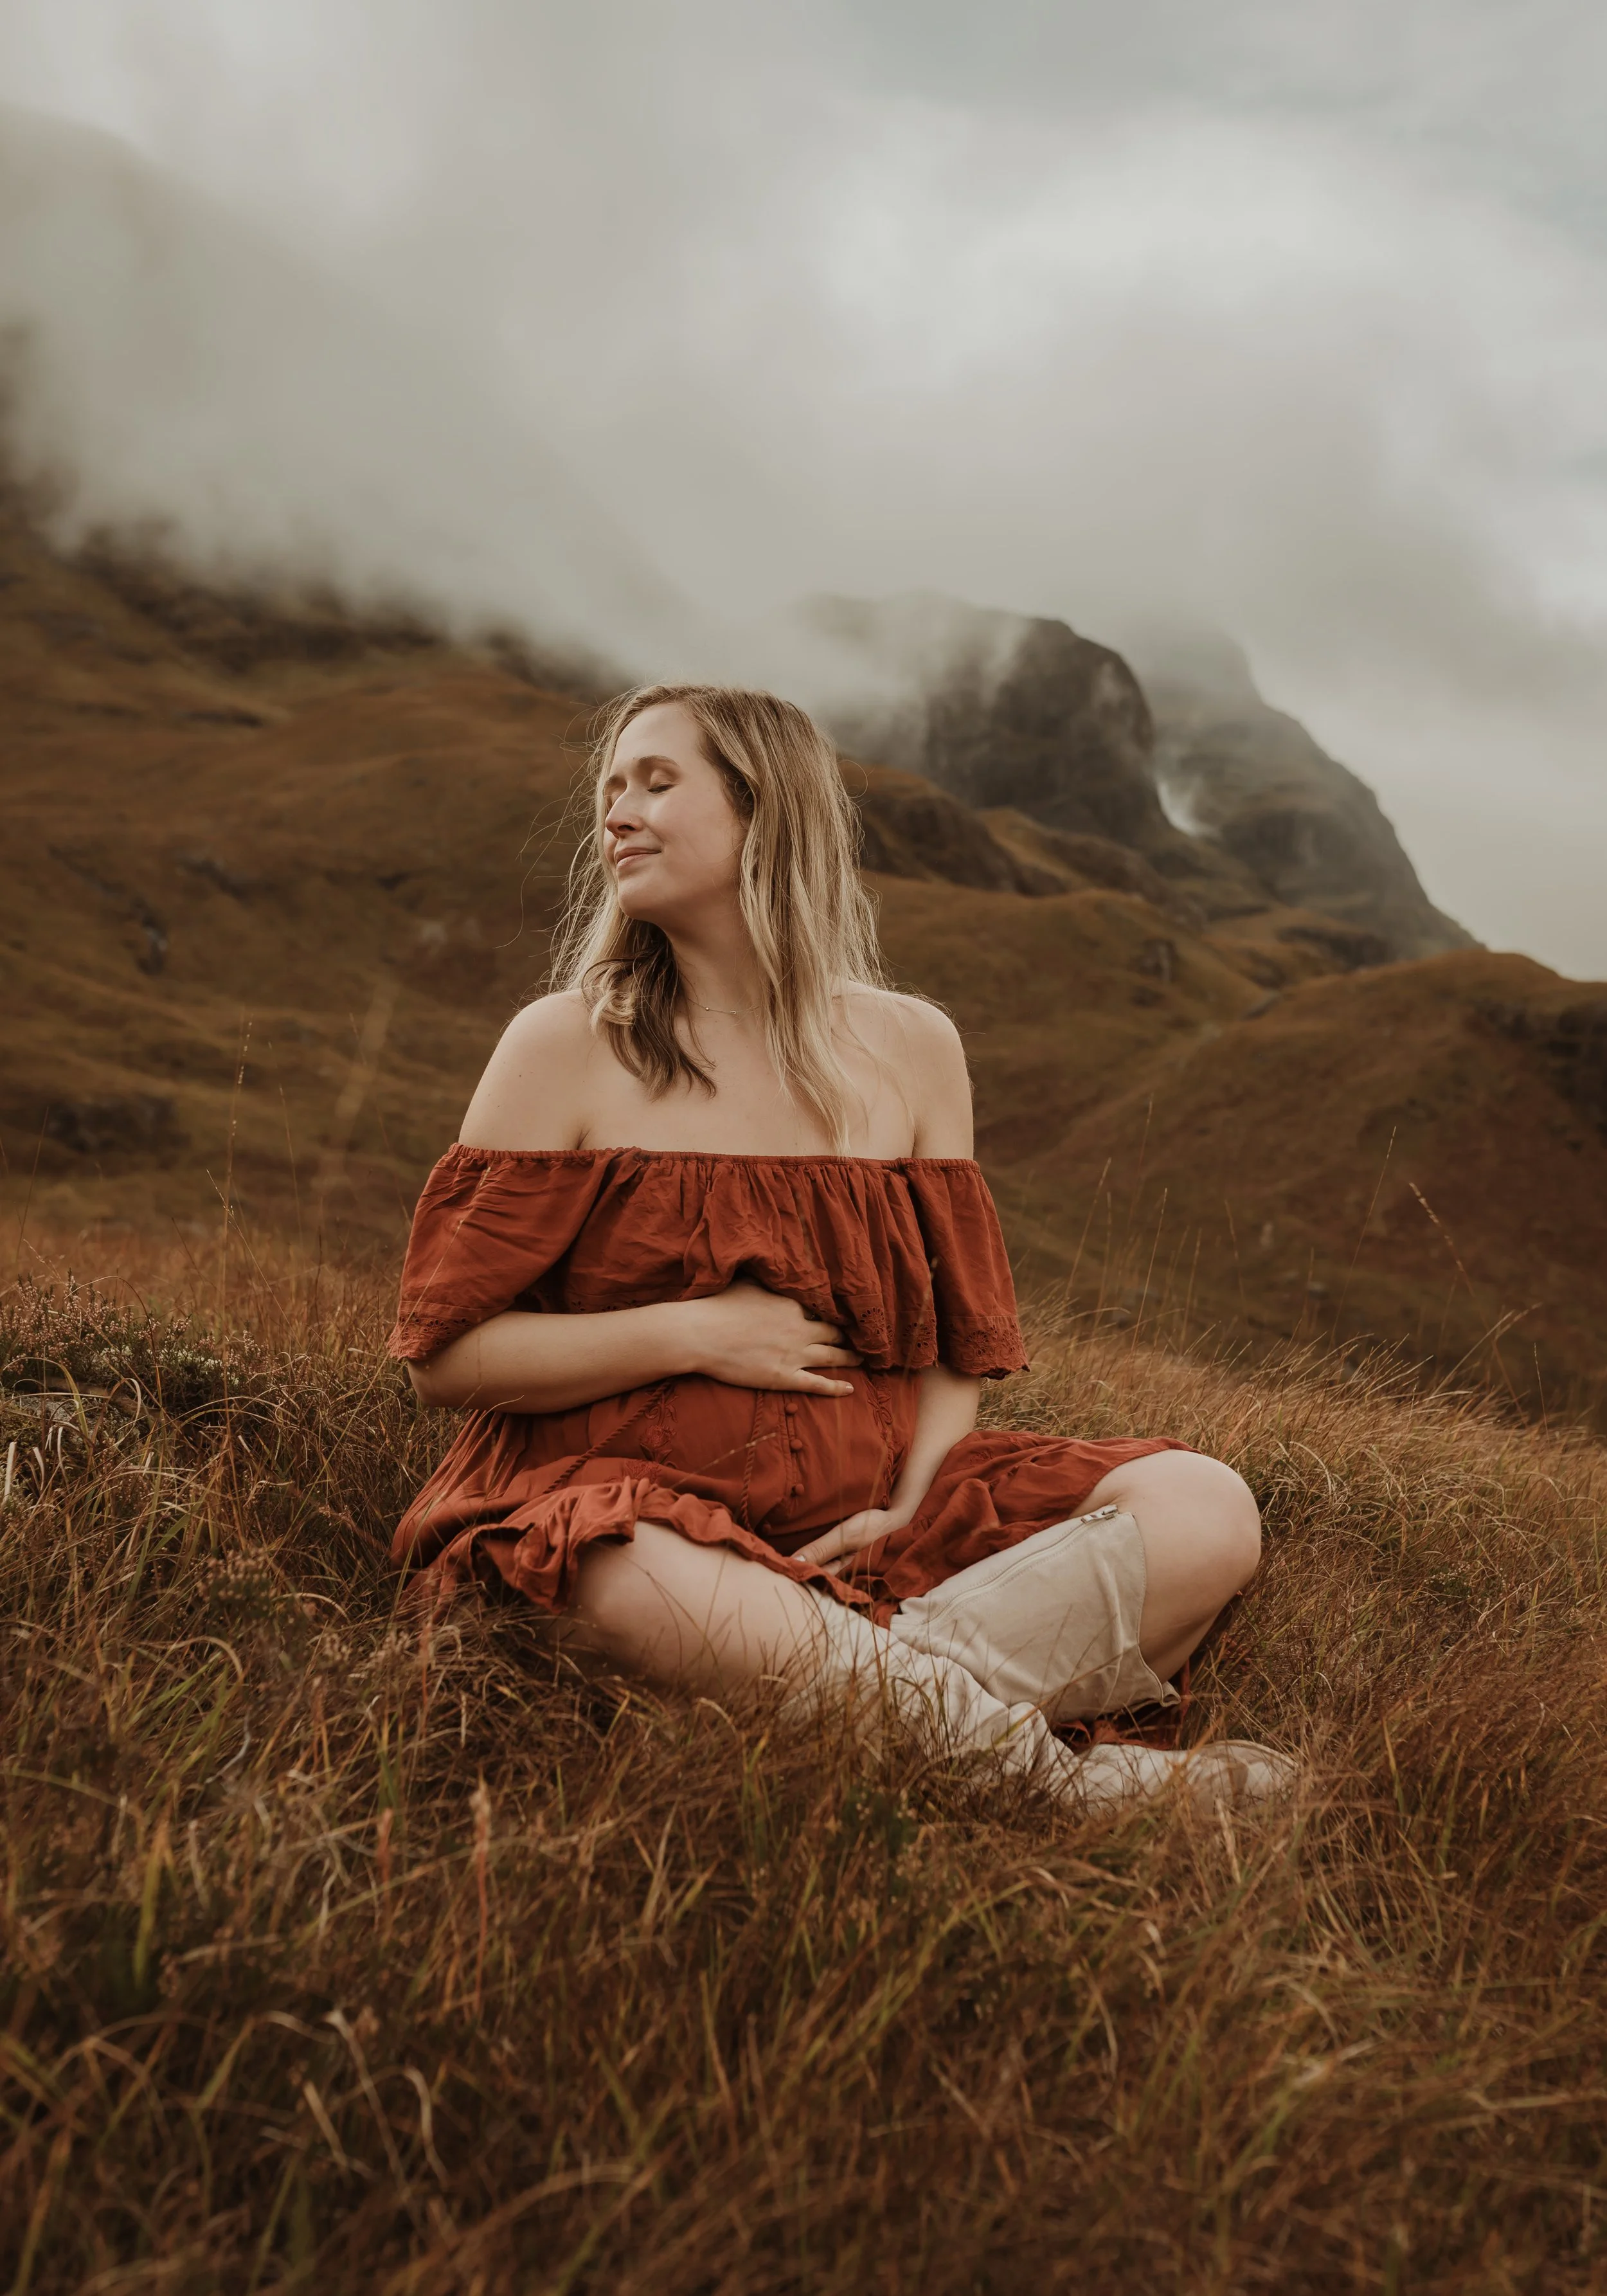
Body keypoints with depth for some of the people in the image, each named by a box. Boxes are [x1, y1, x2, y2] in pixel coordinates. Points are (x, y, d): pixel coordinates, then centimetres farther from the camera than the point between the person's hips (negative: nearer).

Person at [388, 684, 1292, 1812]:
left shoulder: (910, 1048, 8)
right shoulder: (566, 1046, 0)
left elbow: (961, 1346, 12)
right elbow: (446, 1351, -2)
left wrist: (906, 1507, -8)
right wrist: (695, 1334, -13)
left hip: (866, 1519, 4)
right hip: (622, 1500, -3)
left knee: (1207, 1508, -13)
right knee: (641, 1591, -40)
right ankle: (1055, 1777, -24)